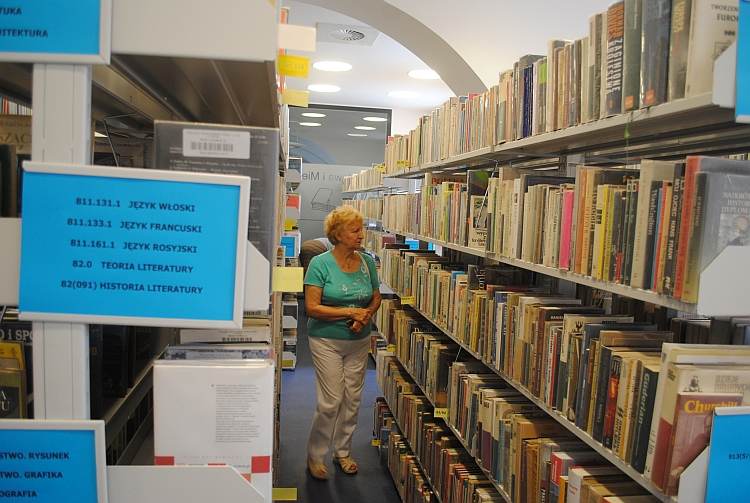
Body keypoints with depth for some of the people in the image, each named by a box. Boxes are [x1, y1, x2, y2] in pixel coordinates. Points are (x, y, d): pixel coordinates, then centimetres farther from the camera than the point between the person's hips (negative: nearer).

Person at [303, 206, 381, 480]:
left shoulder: (367, 261, 1)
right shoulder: (320, 264, -13)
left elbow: (376, 297, 11)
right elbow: (312, 307, -17)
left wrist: (366, 315, -10)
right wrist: (351, 312, -20)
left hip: (359, 341, 5)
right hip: (327, 341, -5)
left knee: (353, 399, 12)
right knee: (331, 401, -3)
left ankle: (343, 451, 32)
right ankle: (315, 456, 18)